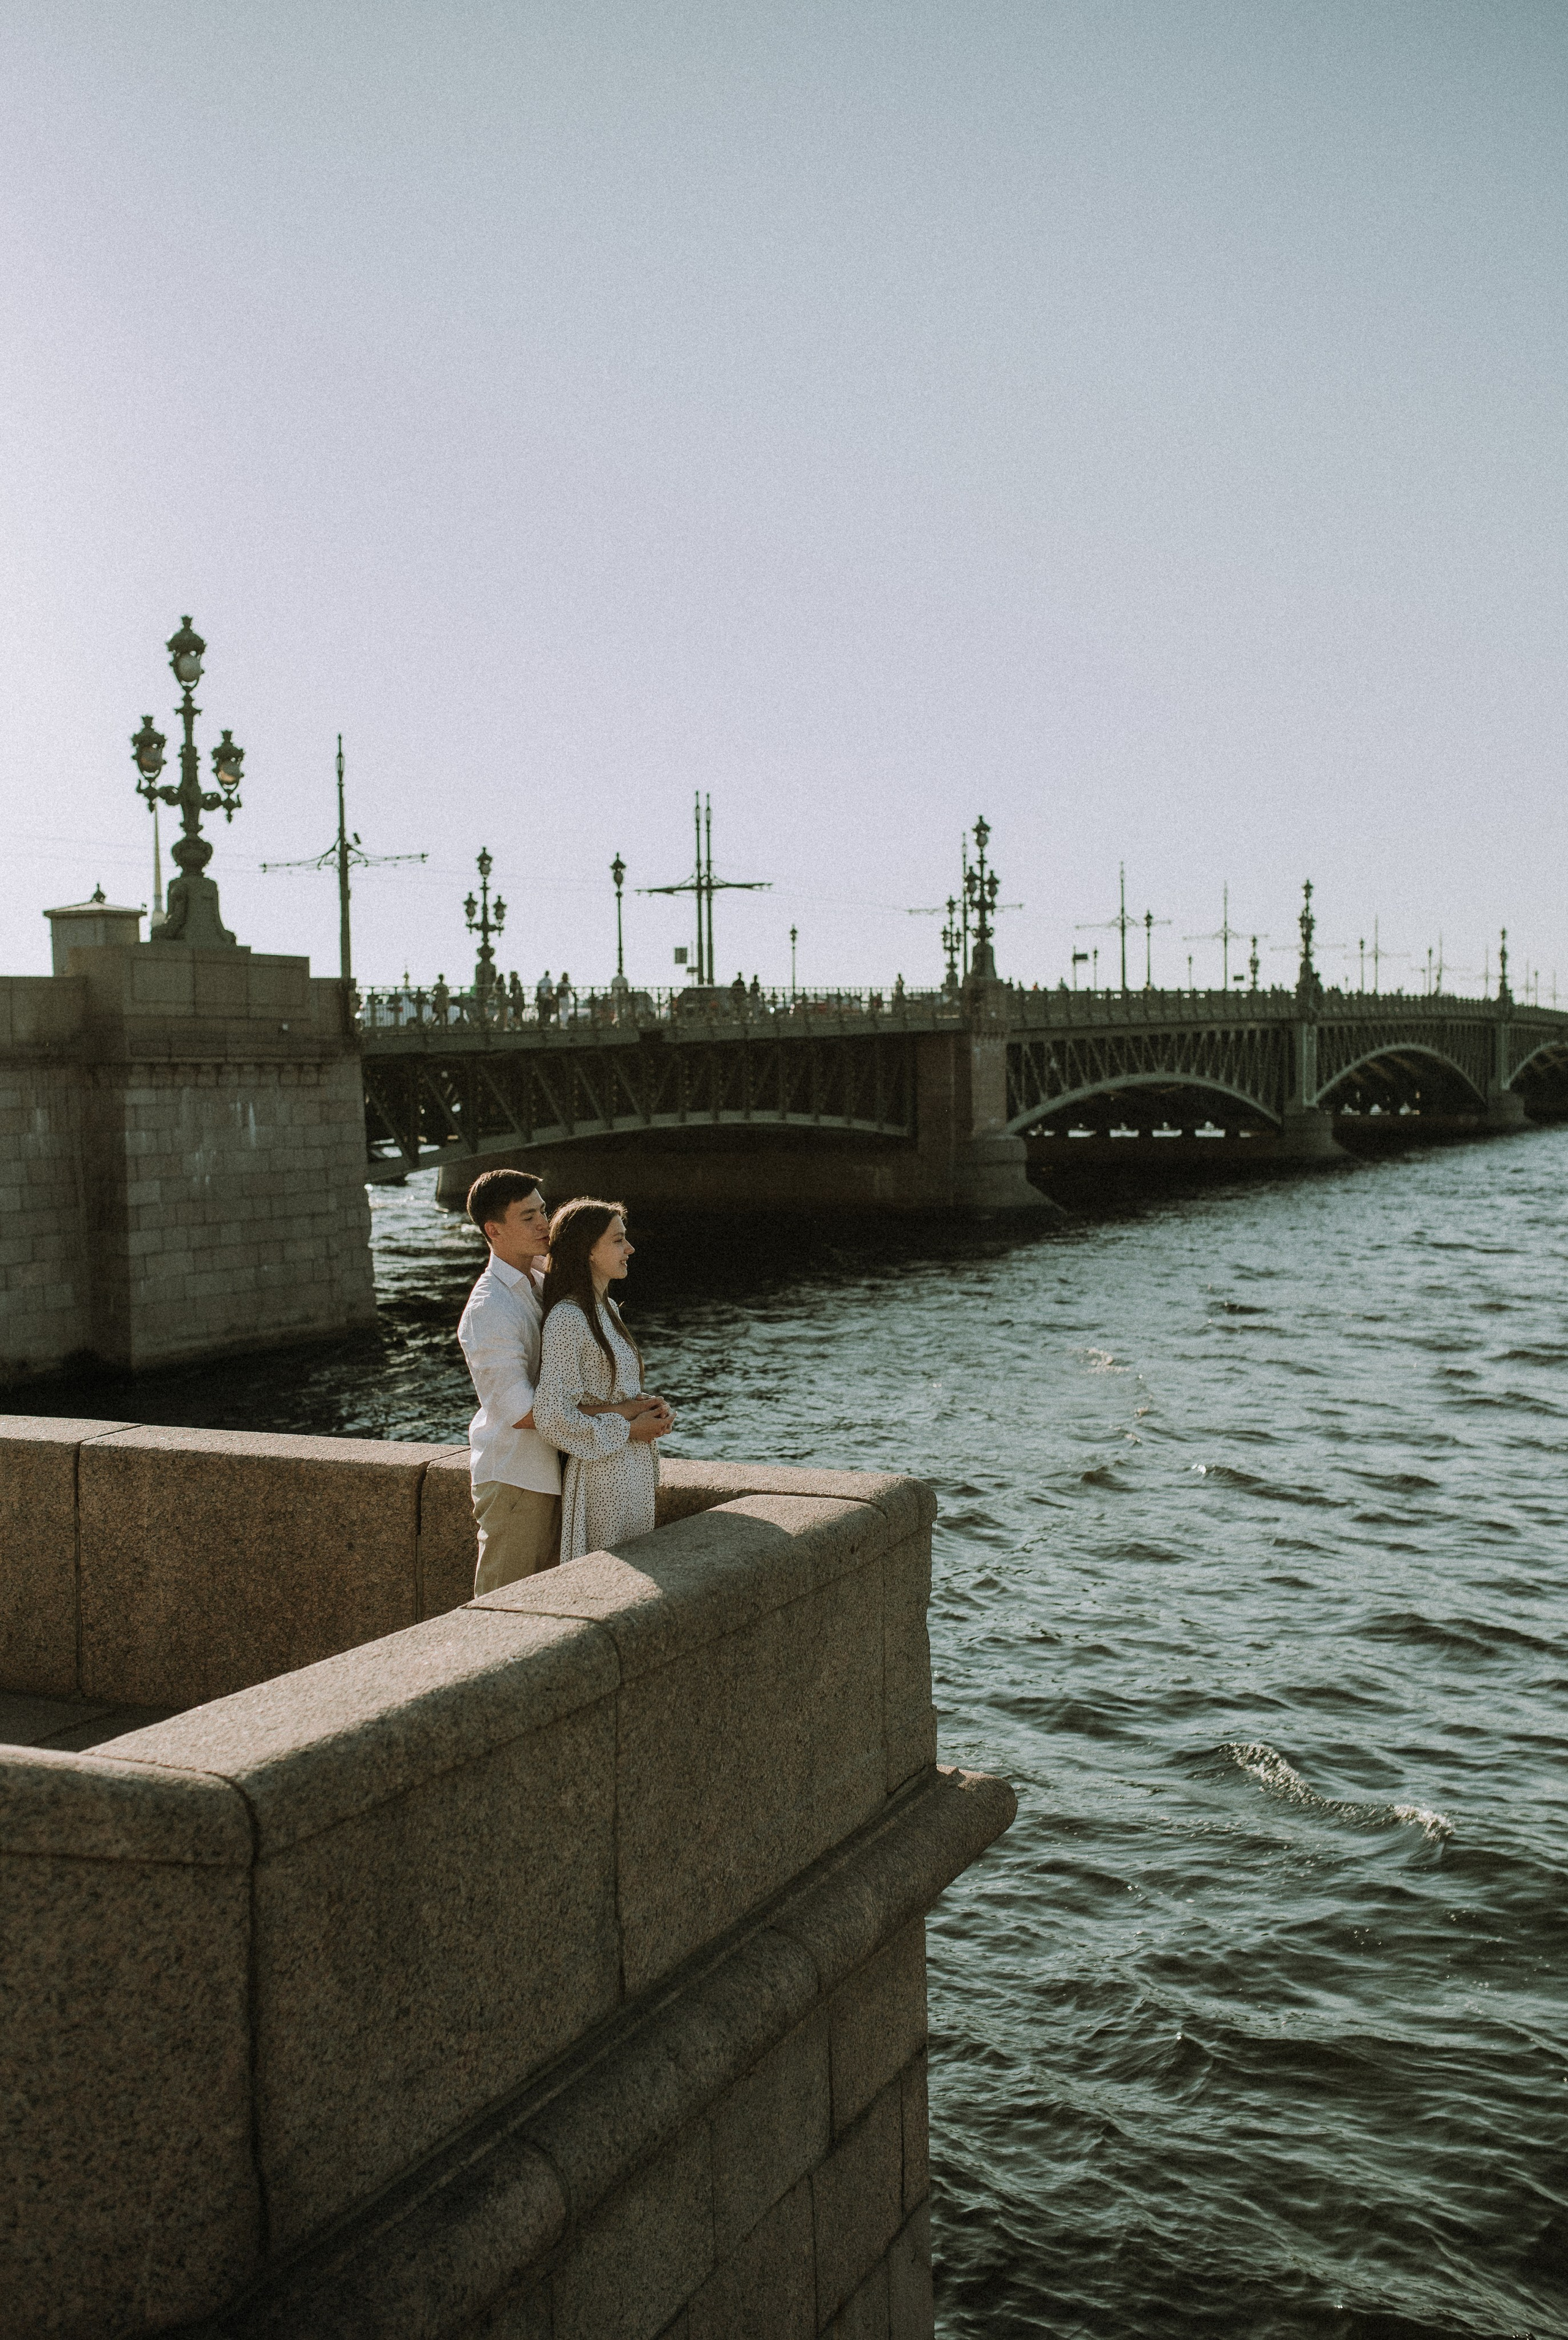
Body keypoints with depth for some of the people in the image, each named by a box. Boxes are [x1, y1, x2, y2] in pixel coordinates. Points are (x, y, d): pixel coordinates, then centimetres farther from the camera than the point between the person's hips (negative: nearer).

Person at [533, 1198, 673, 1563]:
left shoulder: (606, 1308, 11)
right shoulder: (567, 1318, -18)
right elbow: (552, 1417, -24)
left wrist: (651, 1407, 1)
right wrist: (629, 1428, -16)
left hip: (635, 1474, 9)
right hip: (600, 1476, -9)